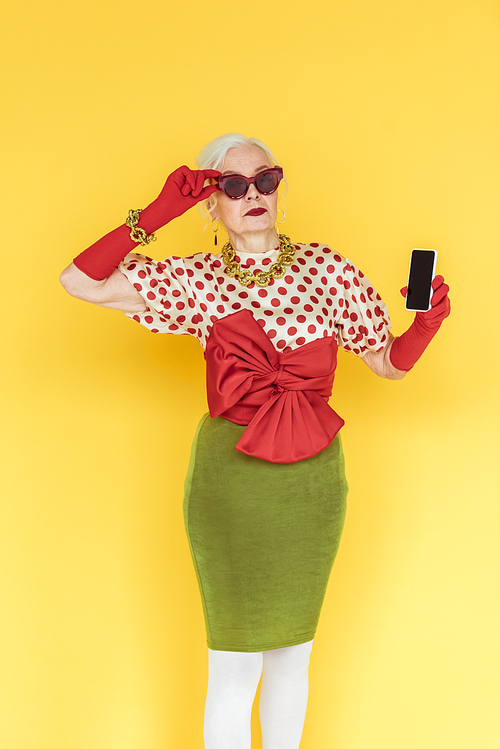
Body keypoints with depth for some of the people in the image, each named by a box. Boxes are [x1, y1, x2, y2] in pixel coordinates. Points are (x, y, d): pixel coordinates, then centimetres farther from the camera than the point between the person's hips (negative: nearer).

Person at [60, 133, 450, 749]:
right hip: (229, 481, -2)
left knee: (293, 654, 18)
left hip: (313, 482, 2)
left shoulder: (326, 269, -1)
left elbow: (389, 363, 6)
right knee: (235, 665, 5)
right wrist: (158, 213, -11)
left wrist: (427, 322, -14)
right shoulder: (198, 280, -3)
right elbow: (80, 282, -9)